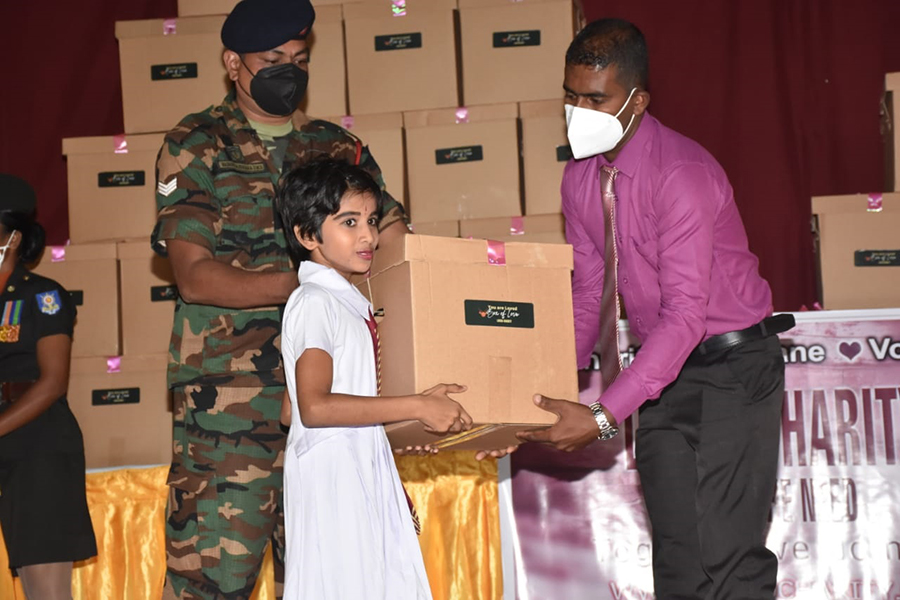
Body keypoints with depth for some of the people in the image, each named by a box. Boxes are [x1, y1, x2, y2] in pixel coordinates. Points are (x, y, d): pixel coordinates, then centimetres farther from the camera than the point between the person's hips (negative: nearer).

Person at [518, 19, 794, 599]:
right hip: (664, 370, 7)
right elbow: (588, 291, 10)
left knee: (728, 553, -12)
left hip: (733, 369, -7)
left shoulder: (682, 173, -22)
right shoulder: (581, 178, 3)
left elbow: (685, 313, -27)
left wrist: (604, 417, -31)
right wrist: (555, 383, -4)